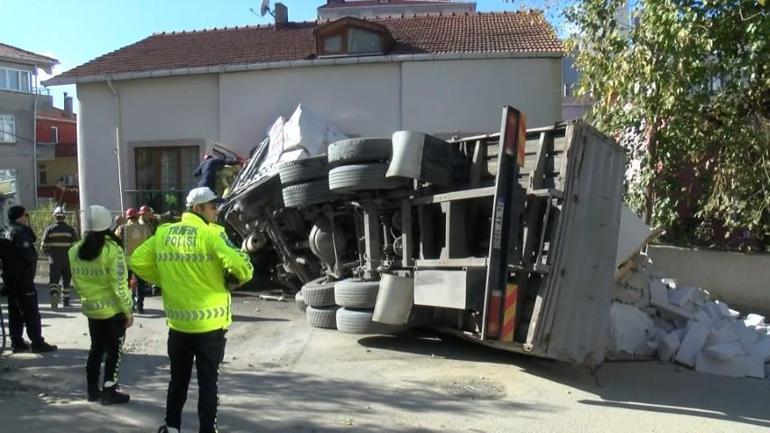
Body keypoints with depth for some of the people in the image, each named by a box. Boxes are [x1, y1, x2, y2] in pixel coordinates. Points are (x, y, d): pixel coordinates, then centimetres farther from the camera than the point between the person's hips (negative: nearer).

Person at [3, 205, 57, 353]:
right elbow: (27, 253, -24)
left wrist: (28, 225, 11)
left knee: (15, 312, 13)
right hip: (22, 277, -10)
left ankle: (17, 343, 17)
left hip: (12, 277, 10)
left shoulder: (10, 231, 17)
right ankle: (37, 343, -3)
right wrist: (34, 257, -7)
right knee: (31, 312, -6)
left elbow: (32, 239, 18)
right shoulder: (19, 231, -15)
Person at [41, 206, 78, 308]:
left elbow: (44, 246, -2)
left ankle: (54, 294, -26)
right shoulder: (70, 229, -3)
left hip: (54, 260, -1)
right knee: (66, 280, 14)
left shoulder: (49, 229, -2)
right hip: (68, 260, 1)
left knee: (53, 280, 2)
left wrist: (49, 253, 18)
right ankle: (65, 301, 22)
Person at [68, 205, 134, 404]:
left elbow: (77, 281, 8)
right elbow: (119, 285, -17)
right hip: (113, 309, -6)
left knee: (96, 348, 19)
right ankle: (110, 391, 12)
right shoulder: (112, 249, -18)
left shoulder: (75, 251, 0)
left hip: (91, 308, 6)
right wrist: (128, 310, -9)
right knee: (114, 350, 7)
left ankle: (92, 390, 26)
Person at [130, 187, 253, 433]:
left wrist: (163, 281, 13)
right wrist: (239, 279, -3)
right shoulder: (212, 234, -14)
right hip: (210, 323, -5)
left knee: (178, 378, 20)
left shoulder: (163, 233, 3)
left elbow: (137, 261, 7)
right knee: (208, 381, 7)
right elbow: (240, 265, -24)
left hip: (177, 322, 5)